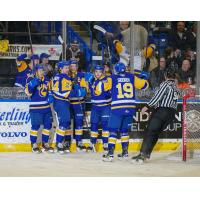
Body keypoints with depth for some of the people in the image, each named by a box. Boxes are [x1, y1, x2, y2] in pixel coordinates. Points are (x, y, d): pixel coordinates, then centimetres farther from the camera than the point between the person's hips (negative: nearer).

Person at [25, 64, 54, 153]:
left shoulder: (46, 80, 12)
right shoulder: (31, 79, -6)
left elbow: (49, 90, 22)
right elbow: (28, 92, -15)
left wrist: (50, 96, 2)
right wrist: (32, 84, -31)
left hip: (46, 107, 6)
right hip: (35, 107, -6)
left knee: (48, 124, 8)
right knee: (35, 125, -6)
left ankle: (45, 144, 20)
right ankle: (34, 145, 6)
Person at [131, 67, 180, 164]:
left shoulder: (165, 84, -6)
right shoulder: (176, 86, 19)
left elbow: (158, 96, -13)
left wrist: (147, 106, -10)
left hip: (162, 110, -8)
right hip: (172, 112, 8)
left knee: (150, 131, -11)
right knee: (155, 133, 15)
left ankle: (143, 155, -21)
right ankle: (147, 153, 13)